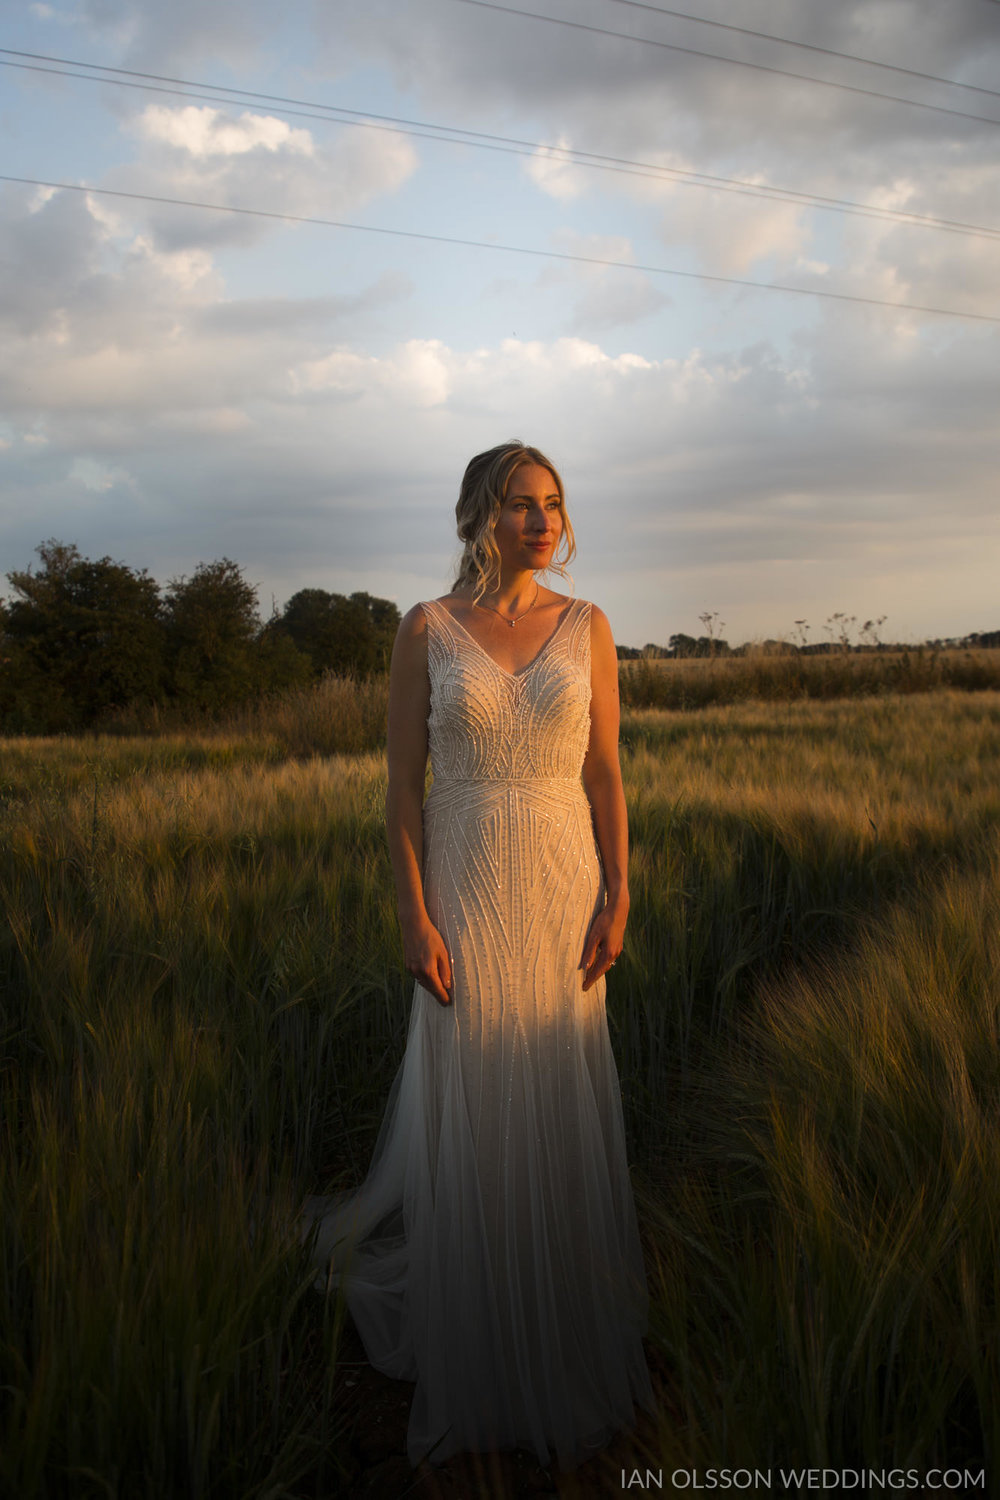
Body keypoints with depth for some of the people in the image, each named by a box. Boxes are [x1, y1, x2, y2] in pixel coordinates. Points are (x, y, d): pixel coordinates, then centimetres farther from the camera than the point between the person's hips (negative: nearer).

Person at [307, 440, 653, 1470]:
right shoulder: (426, 630, -3)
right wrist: (414, 919, -10)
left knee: (562, 1104, 11)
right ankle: (477, 1353, 31)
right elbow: (404, 784, -4)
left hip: (564, 891, 2)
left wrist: (618, 898, -3)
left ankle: (566, 1331, 35)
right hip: (467, 891, -2)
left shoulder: (587, 627, 2)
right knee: (471, 1110, 7)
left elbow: (605, 773, 3)